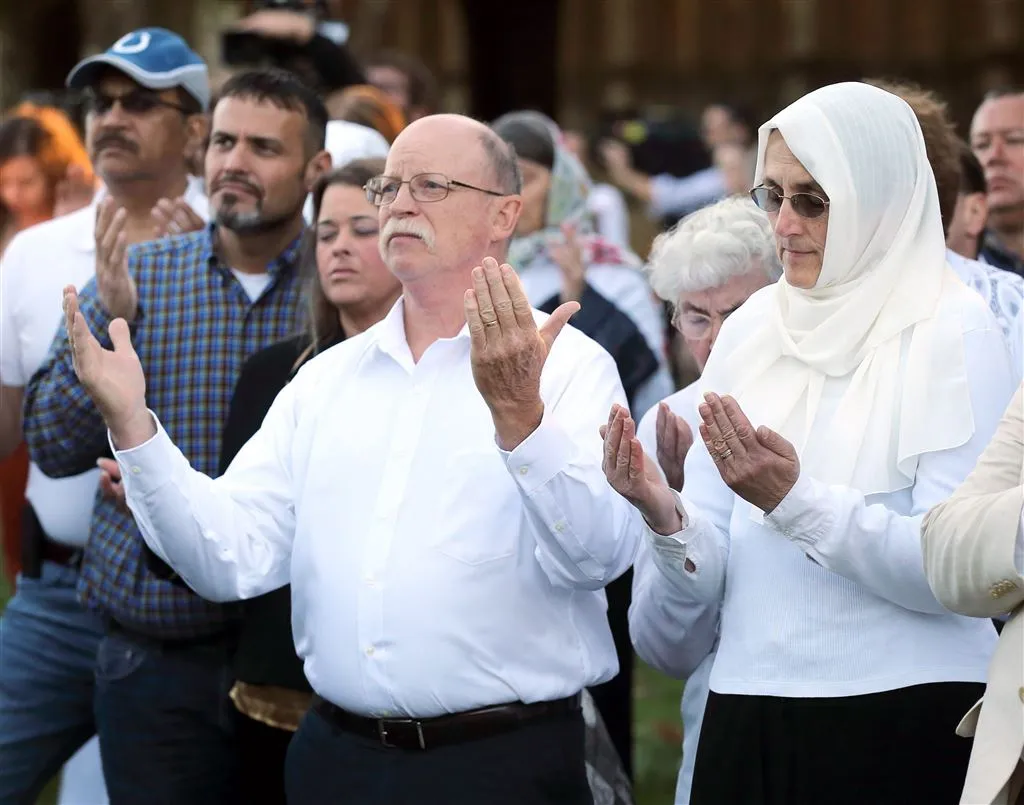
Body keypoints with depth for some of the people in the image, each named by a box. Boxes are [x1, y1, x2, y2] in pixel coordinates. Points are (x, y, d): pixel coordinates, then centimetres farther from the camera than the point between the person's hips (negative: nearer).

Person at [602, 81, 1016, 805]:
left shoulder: (954, 333, -6)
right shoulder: (750, 331, 8)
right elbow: (708, 581, 6)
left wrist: (794, 501, -22)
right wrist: (665, 515, -14)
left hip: (906, 725, -4)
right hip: (747, 714, 4)